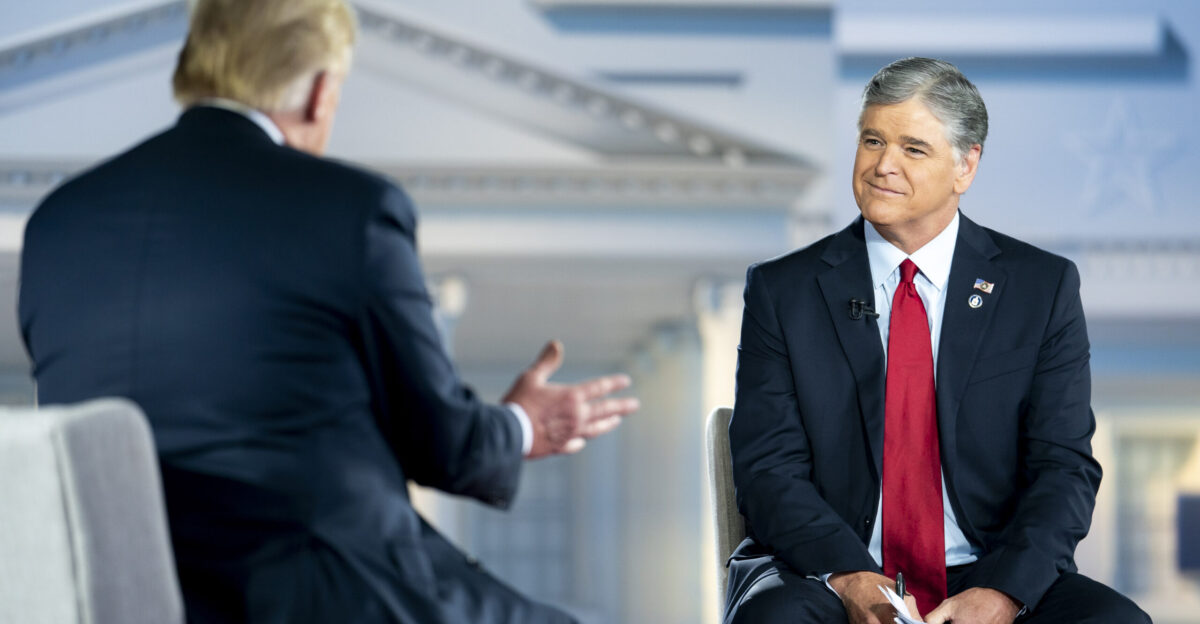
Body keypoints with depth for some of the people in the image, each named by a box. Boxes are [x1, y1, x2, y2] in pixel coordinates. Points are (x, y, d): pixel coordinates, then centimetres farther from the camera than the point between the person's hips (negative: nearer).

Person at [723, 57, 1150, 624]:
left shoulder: (1044, 288, 7)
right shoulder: (781, 292, 6)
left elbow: (1064, 466, 0)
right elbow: (768, 470, -2)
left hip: (995, 578, 2)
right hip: (827, 575, -1)